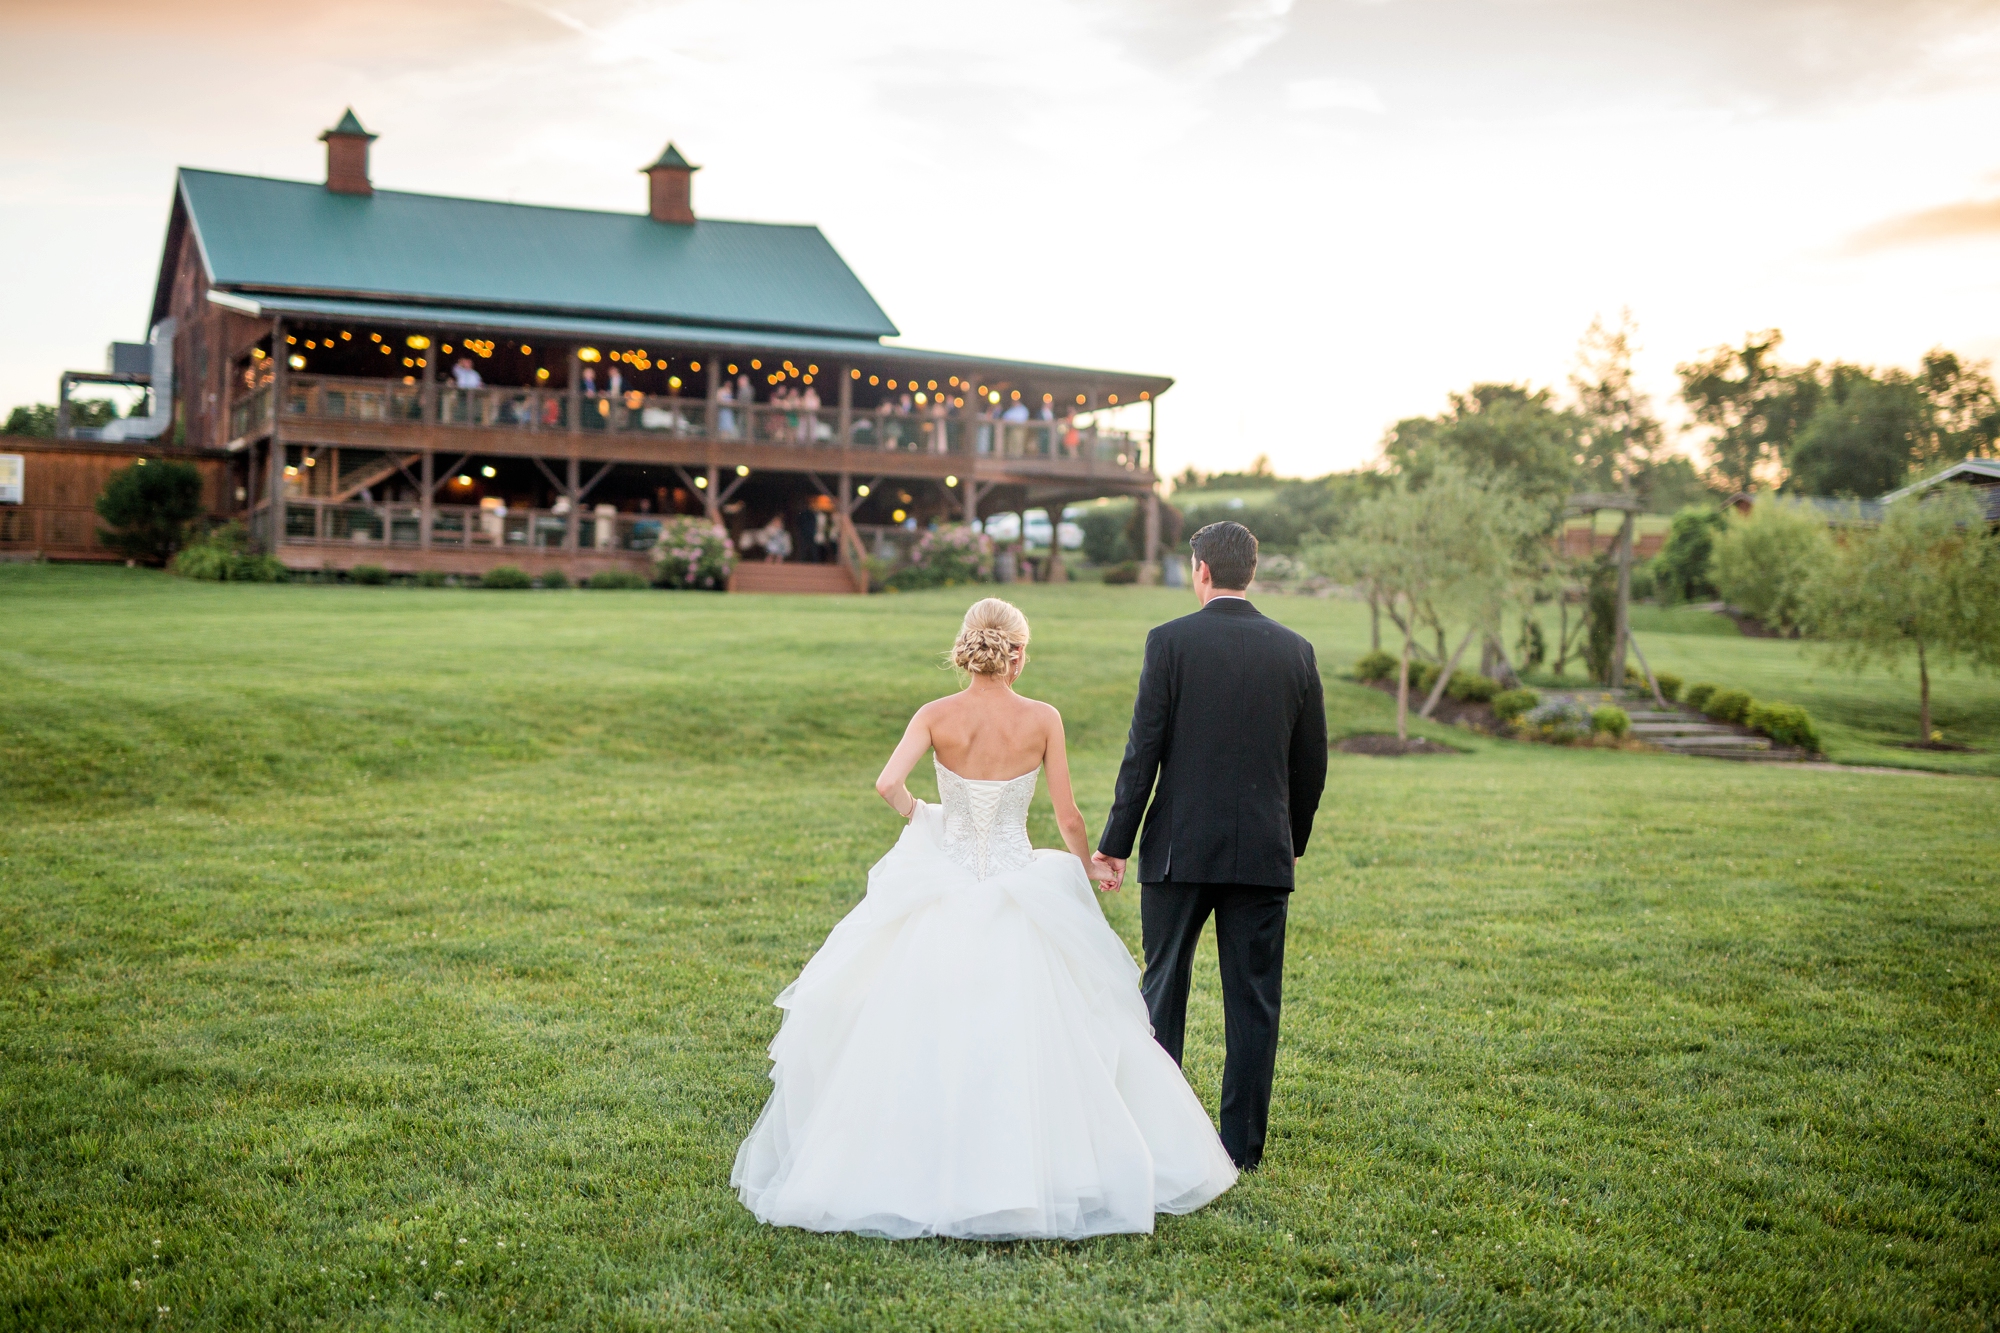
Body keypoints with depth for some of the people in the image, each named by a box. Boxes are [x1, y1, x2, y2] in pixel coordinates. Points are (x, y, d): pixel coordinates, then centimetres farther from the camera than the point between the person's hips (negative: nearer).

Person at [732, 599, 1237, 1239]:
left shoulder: (936, 716, -4)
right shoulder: (1043, 720, -5)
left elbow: (887, 784, -18)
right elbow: (1068, 817, -2)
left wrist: (915, 812, 4)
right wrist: (1085, 866, 17)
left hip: (941, 891, 1)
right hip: (1020, 892, -1)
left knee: (924, 1036, 10)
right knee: (1027, 1037, 9)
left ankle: (920, 1168, 13)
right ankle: (1033, 1165, 12)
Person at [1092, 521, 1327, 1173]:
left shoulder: (1170, 641, -6)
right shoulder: (1296, 650, 3)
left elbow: (1144, 749, -9)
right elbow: (1312, 761, 8)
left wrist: (1115, 842, -3)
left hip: (1180, 848, -2)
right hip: (1264, 851, 2)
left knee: (1163, 990, 10)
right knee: (1253, 1002, 8)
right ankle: (1241, 1147, 12)